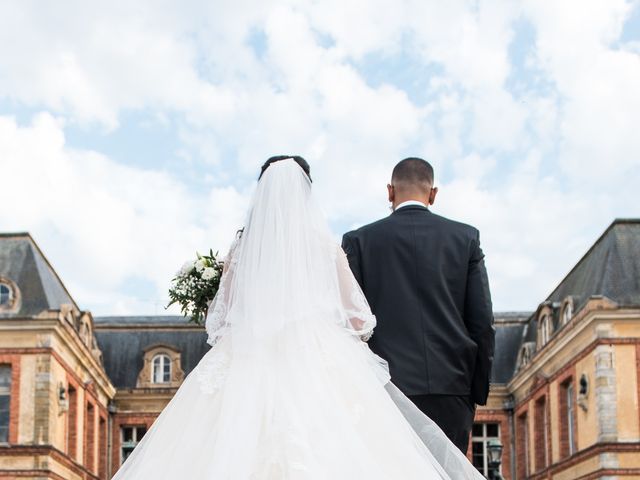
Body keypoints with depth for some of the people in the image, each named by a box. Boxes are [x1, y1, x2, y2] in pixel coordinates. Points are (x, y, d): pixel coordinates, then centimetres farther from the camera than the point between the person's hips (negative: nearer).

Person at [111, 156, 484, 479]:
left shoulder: (241, 250, 9)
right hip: (319, 362, -1)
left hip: (250, 366, 2)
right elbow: (358, 321, 7)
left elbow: (220, 322, 11)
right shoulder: (327, 246, 6)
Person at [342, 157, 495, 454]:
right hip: (451, 390, 1)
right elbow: (483, 323, 6)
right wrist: (478, 393, 12)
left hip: (387, 387, -1)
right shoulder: (466, 238, 10)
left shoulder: (359, 240, 7)